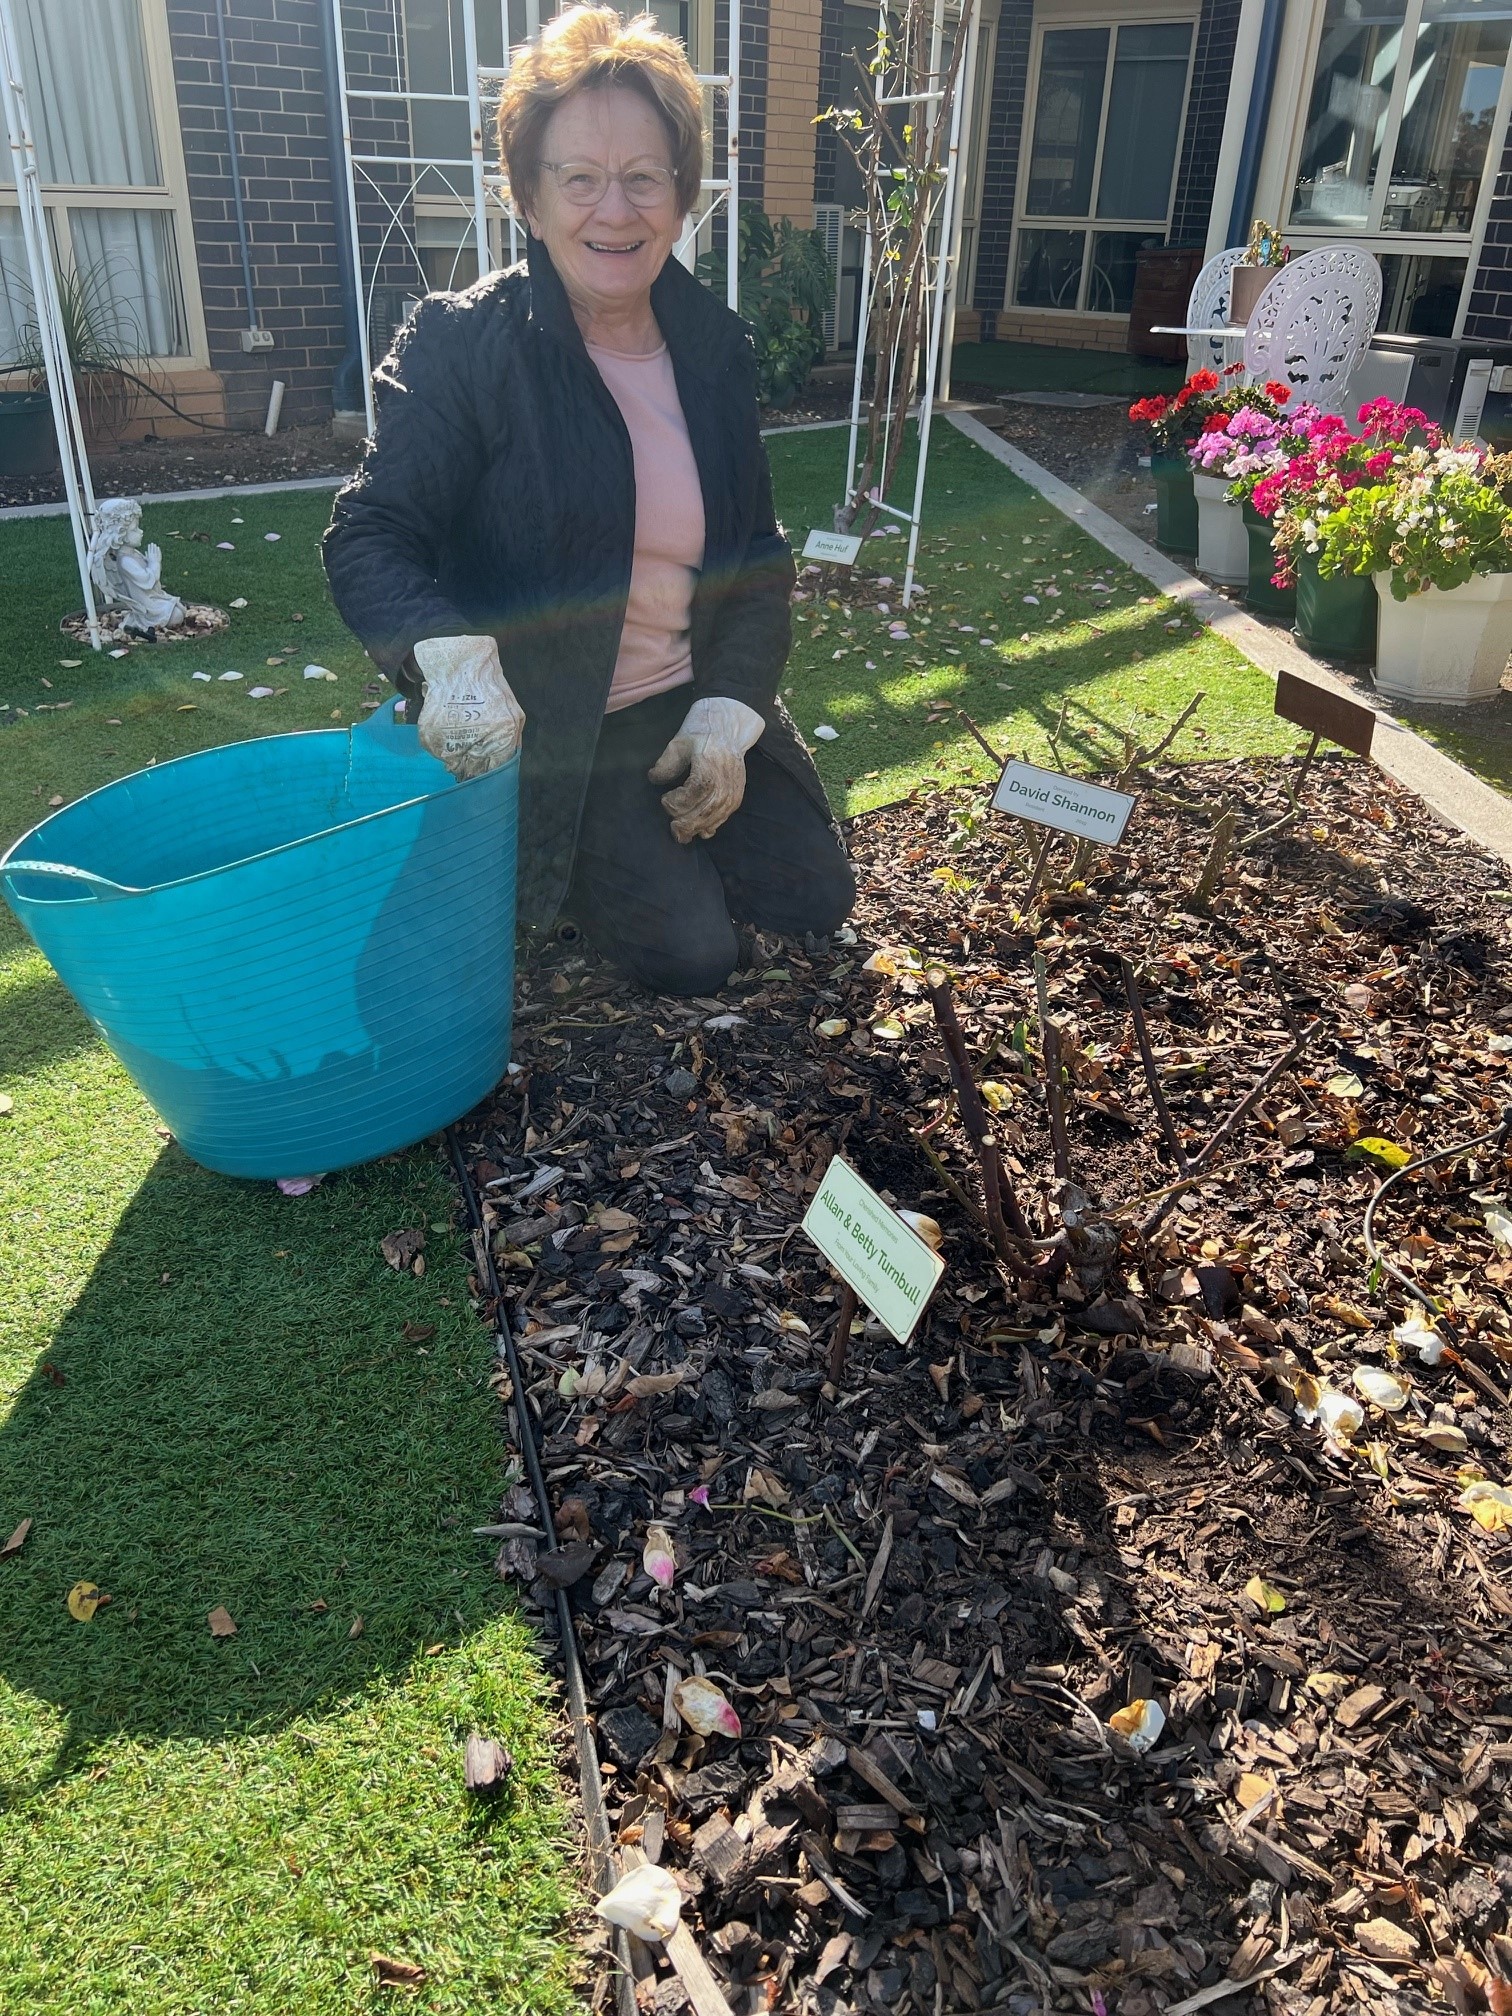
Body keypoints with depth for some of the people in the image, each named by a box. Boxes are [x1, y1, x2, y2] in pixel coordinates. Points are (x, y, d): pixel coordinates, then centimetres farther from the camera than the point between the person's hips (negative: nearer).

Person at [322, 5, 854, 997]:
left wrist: (728, 713, -9)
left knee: (814, 897, 8)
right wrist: (450, 655, -41)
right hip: (545, 724, -5)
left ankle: (655, 829, 30)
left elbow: (758, 552, 4)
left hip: (697, 700, 6)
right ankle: (548, 865, 17)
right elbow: (369, 538, -19)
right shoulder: (462, 344, -14)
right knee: (693, 952, -11)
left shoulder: (715, 344, 1)